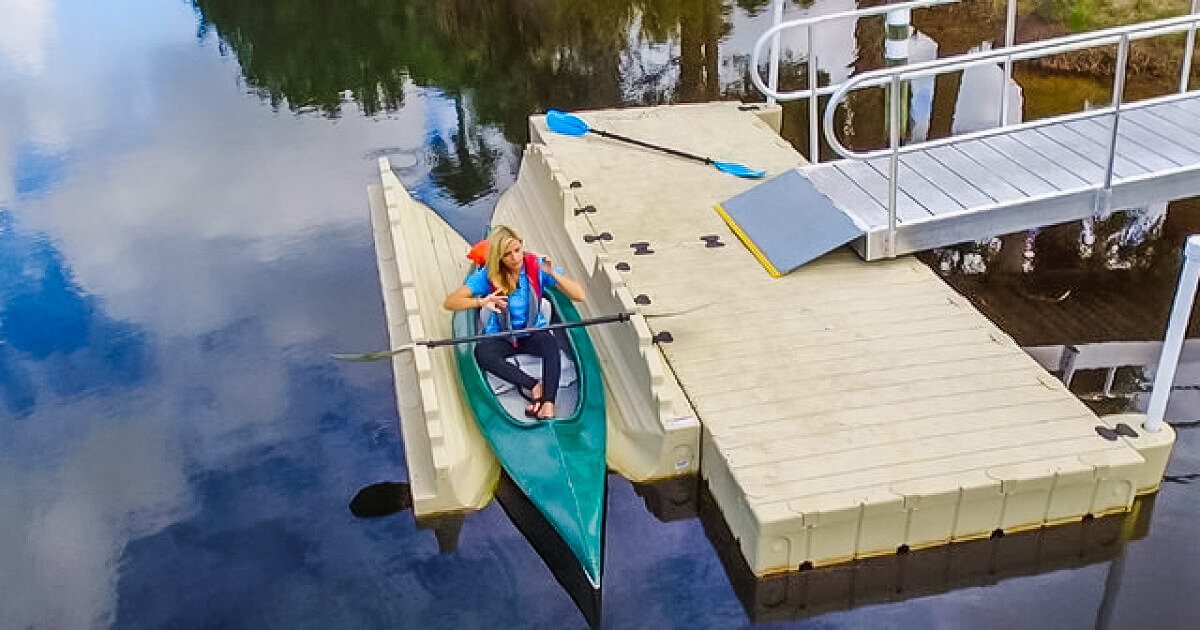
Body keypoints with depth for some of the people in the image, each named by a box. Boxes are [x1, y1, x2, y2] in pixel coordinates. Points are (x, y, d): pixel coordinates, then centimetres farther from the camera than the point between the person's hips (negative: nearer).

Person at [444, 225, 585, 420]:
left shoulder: (537, 266, -10)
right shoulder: (487, 274, -11)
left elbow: (579, 295, -14)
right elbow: (449, 302, -17)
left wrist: (554, 274, -31)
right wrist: (481, 302, -35)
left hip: (534, 333, 0)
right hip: (501, 337, 1)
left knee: (551, 345, -34)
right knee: (481, 353, -32)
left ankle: (548, 403, -44)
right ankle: (534, 386, -29)